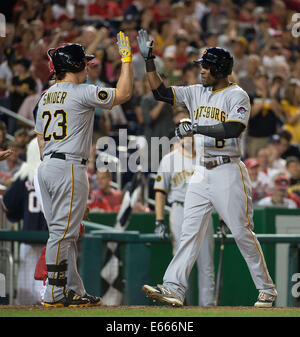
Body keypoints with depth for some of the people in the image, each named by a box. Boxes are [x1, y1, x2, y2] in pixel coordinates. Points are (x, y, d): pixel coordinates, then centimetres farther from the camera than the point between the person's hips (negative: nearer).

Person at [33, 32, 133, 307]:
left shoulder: (45, 97, 17)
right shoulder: (82, 92, -8)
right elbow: (123, 93, -8)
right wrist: (126, 59, 1)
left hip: (46, 167, 9)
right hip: (69, 168, -9)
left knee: (65, 233, 11)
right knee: (62, 232, -7)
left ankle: (74, 290, 13)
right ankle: (54, 294, -7)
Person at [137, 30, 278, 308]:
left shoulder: (237, 95, -7)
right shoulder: (197, 92, 13)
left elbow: (233, 129, -22)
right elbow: (160, 92, 12)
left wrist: (196, 128, -25)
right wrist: (148, 60, 3)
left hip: (228, 172, -6)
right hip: (201, 173, 6)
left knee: (242, 232, -3)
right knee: (190, 231, -2)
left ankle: (267, 289, 8)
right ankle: (174, 288, -8)